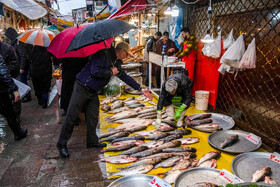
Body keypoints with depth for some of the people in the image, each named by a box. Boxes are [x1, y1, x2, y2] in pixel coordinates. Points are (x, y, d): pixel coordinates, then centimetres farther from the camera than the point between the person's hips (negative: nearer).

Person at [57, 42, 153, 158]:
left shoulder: (117, 62, 11)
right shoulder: (103, 54, -16)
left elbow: (125, 77, 16)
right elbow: (95, 71, -28)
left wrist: (141, 89, 15)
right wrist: (111, 72, -13)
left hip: (93, 92, 9)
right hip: (82, 87, -8)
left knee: (93, 117, 11)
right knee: (72, 117, -2)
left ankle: (92, 141, 25)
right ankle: (62, 144, 12)